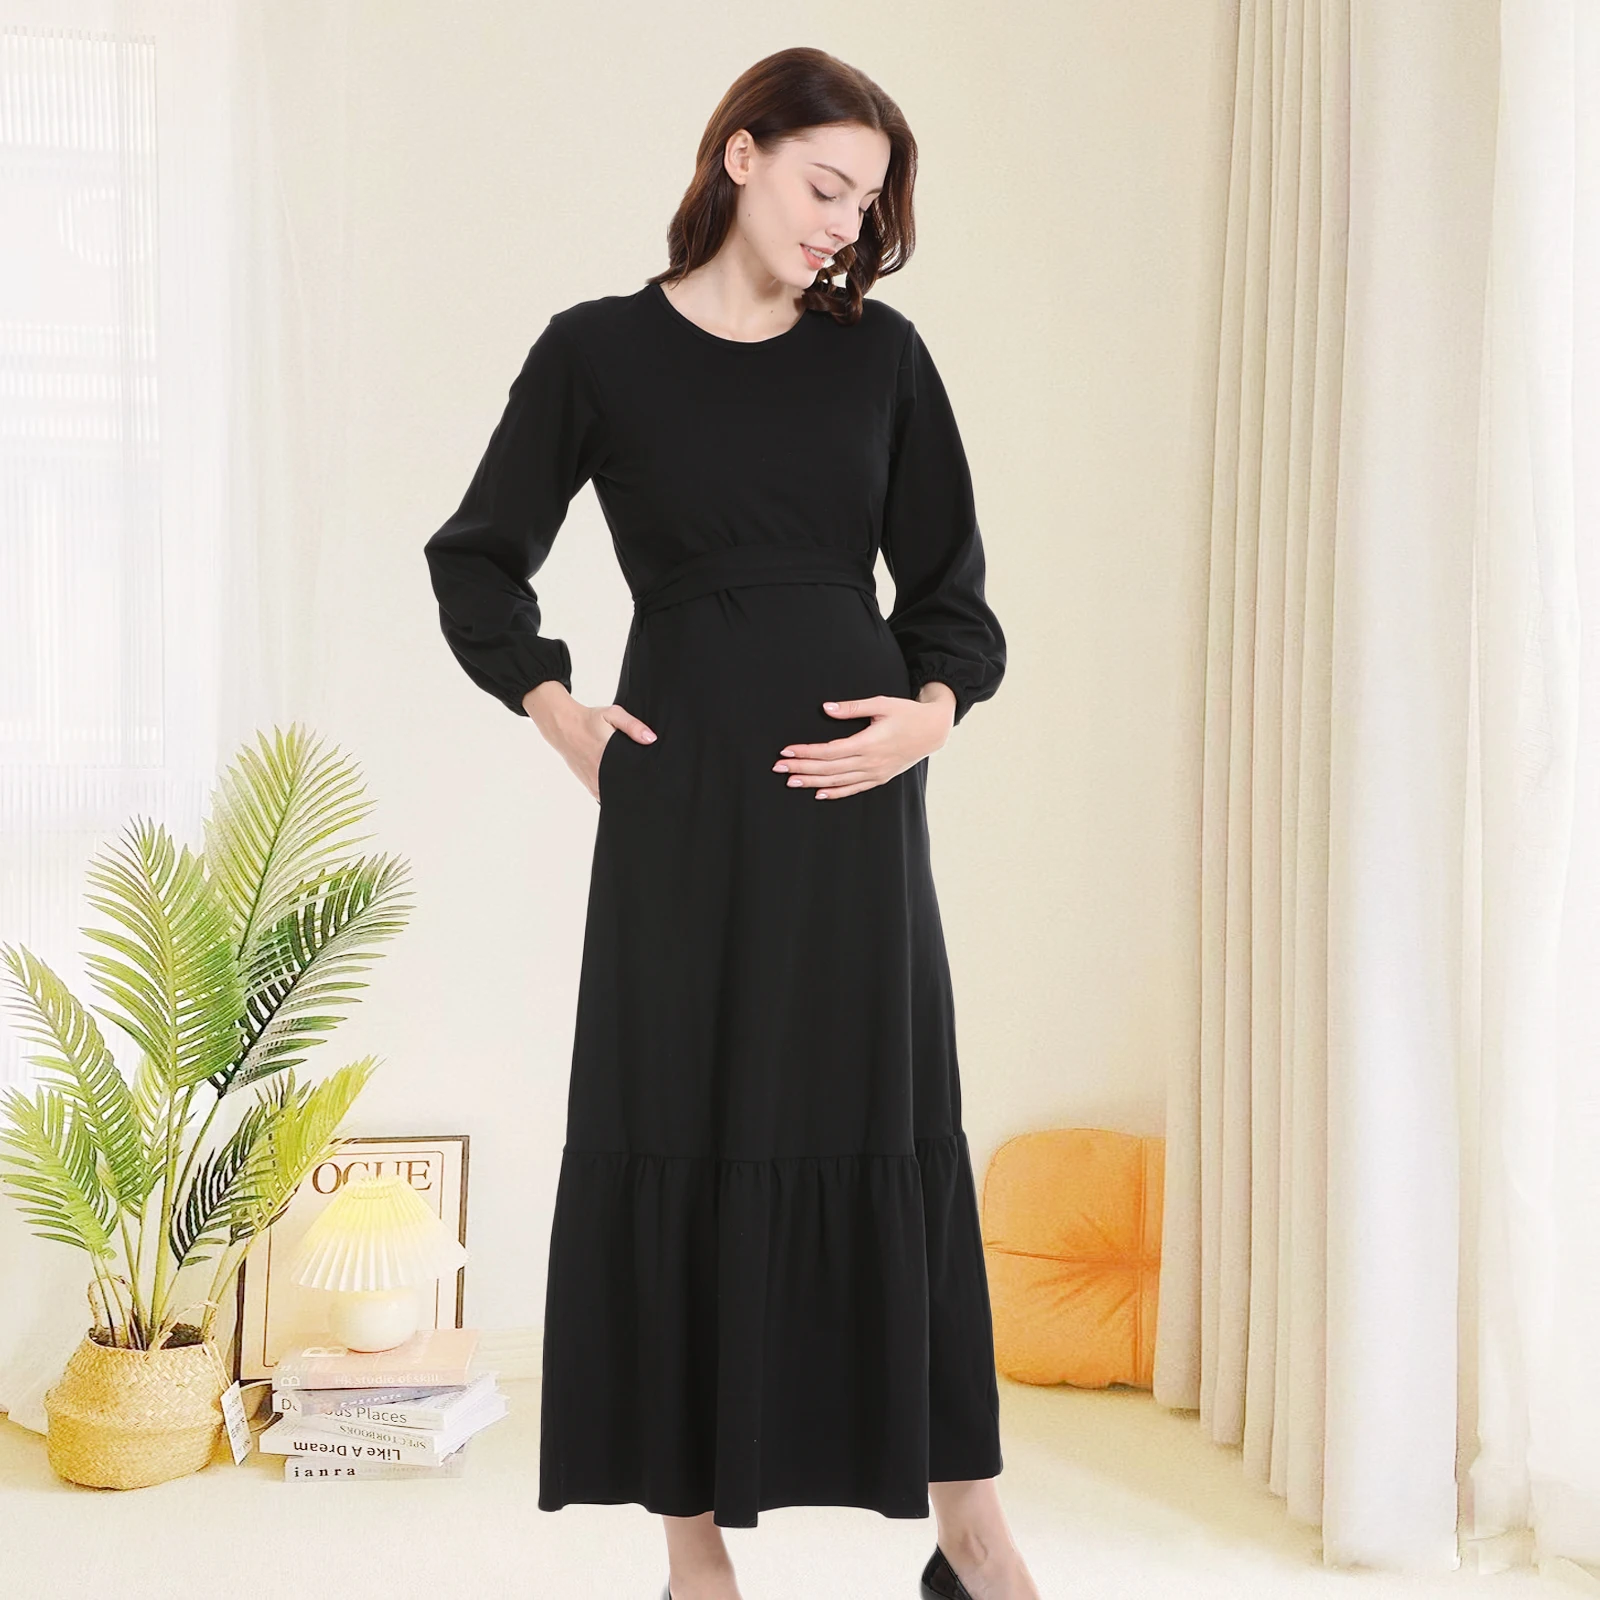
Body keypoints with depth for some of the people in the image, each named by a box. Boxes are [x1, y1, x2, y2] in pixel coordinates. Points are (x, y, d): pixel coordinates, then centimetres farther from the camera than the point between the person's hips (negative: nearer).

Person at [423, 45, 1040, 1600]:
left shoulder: (880, 351, 8)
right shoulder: (598, 349, 3)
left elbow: (947, 578, 11)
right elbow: (477, 558, 10)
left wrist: (935, 705, -7)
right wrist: (556, 710, -2)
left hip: (852, 780, 2)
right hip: (681, 784, -2)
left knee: (892, 1131, 4)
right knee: (676, 1136, 2)